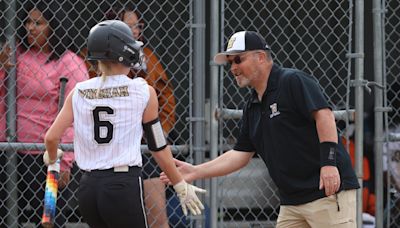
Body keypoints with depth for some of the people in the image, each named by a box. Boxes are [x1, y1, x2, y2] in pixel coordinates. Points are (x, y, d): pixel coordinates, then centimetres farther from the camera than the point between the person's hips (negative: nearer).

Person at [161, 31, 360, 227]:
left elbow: (323, 114, -17)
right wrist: (196, 171, 13)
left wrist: (329, 161, -26)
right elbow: (240, 155, 20)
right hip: (291, 202, 9)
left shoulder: (293, 81, -6)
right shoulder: (252, 107, 19)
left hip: (328, 191, -9)